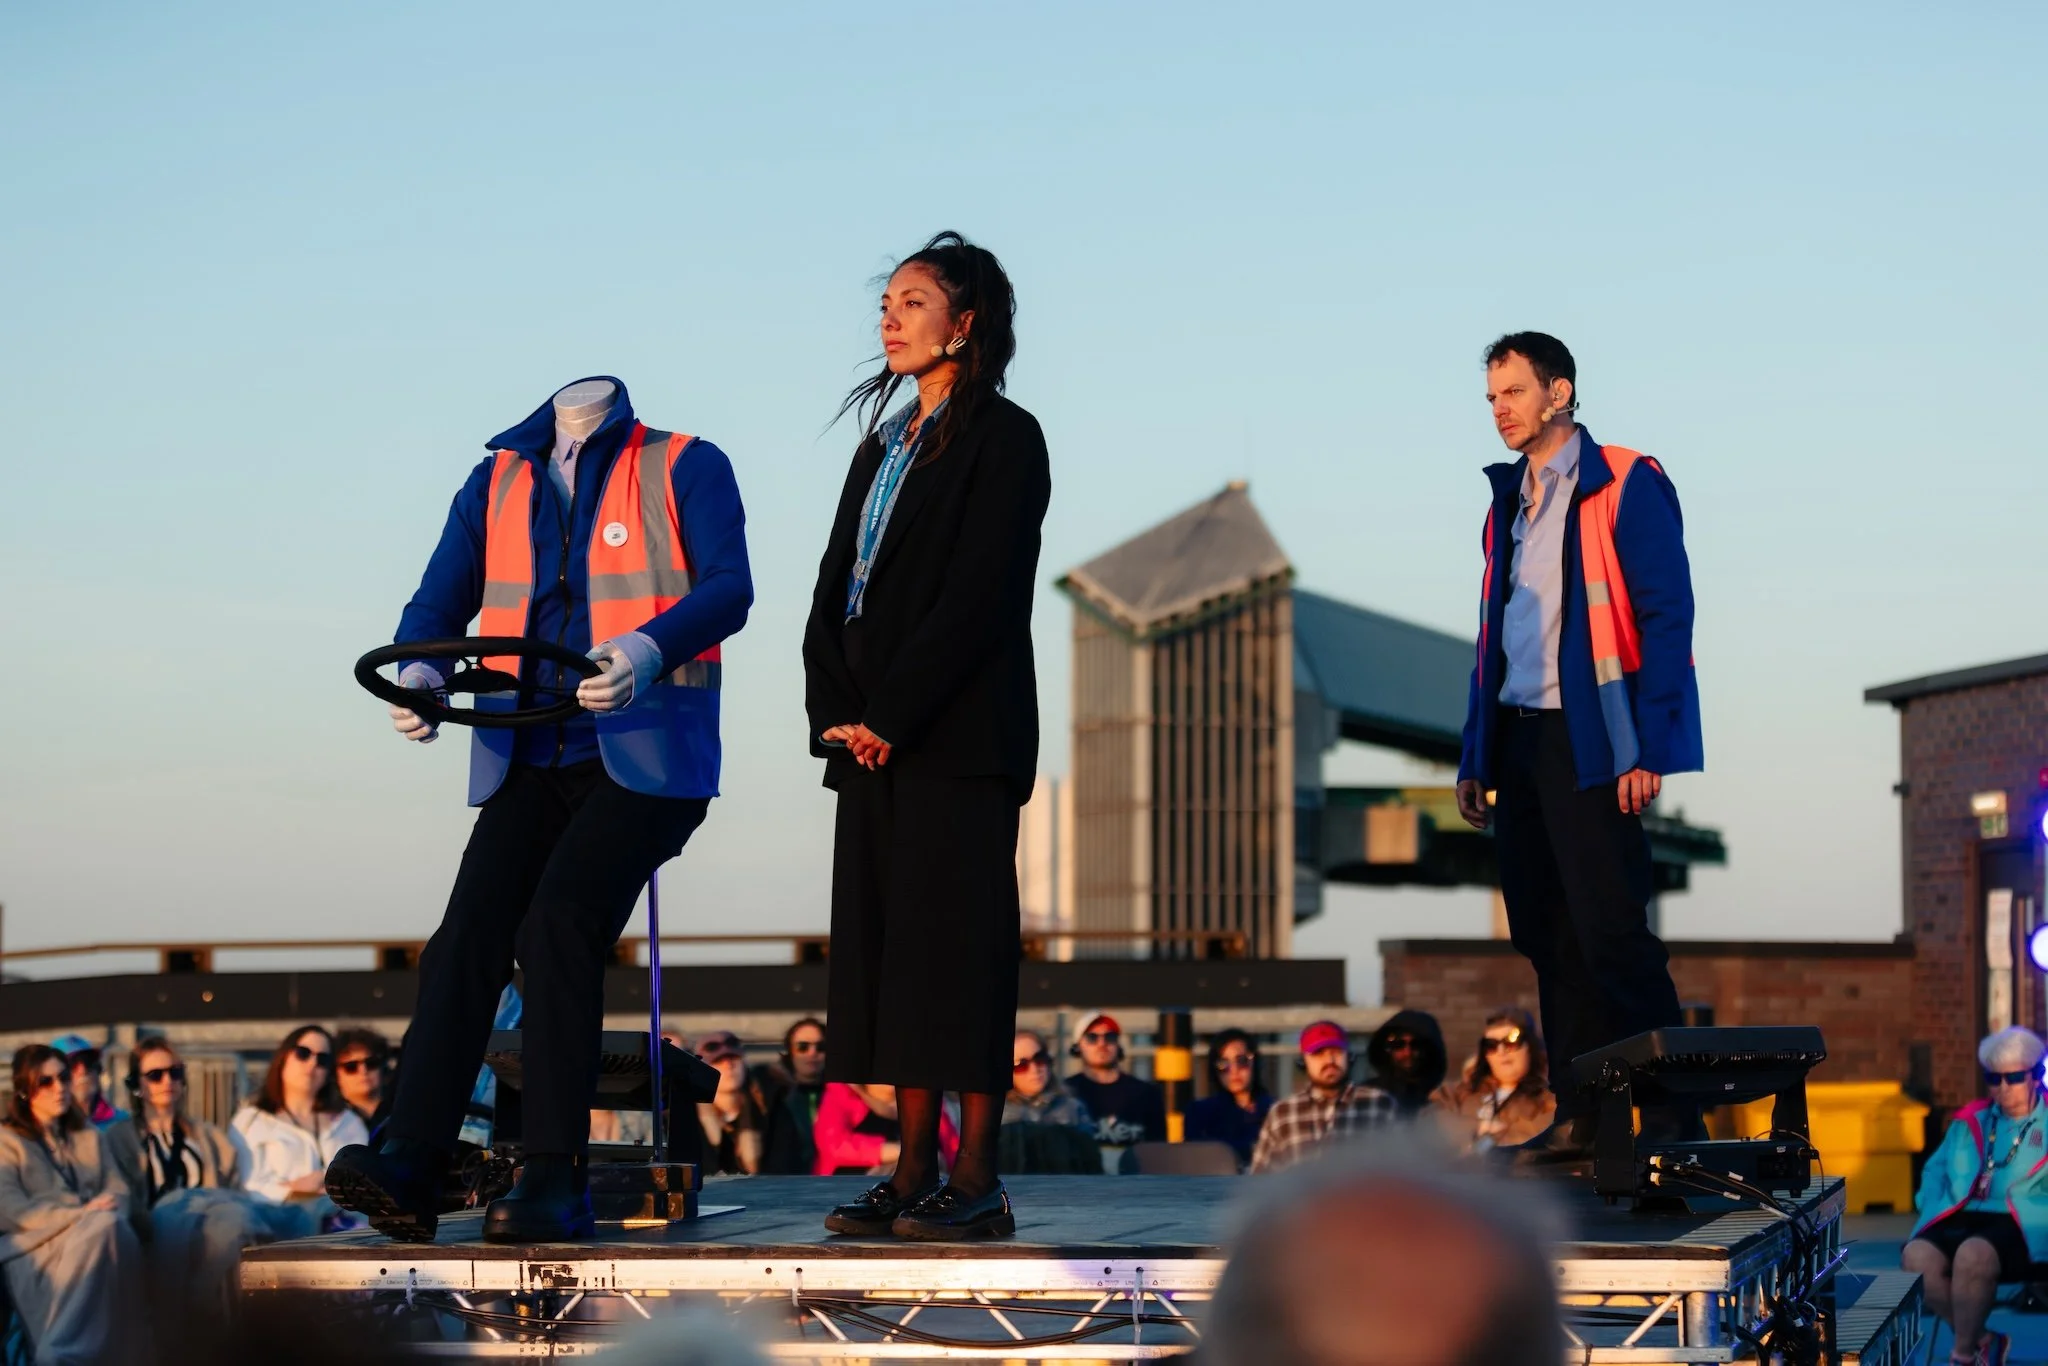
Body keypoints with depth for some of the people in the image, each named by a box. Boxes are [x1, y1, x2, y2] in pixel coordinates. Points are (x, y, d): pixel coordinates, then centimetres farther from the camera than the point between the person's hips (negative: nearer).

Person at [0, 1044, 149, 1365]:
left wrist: (108, 1216, -12)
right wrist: (79, 1215, -18)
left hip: (95, 1238, 4)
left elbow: (119, 1192, 15)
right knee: (103, 1226, -37)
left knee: (111, 1226, -35)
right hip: (33, 1248, -4)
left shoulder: (88, 1137, 27)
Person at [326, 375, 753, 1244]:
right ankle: (409, 1169, -23)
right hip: (527, 761, 4)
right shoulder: (497, 481, 18)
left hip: (645, 756, -4)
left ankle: (557, 1180, -22)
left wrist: (648, 650, -29)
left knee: (558, 921, -24)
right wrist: (419, 674, -9)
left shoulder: (687, 468, 4)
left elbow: (728, 588, -9)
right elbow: (439, 602, 14)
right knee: (468, 933, -16)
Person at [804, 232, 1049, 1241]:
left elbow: (978, 593, -14)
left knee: (956, 940, -8)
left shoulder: (1004, 438, -5)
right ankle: (914, 1168, 9)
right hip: (871, 736, 8)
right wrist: (835, 709, -1)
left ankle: (977, 1182, -5)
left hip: (958, 736, -8)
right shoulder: (883, 445, 19)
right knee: (884, 940, 5)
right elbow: (835, 588, 14)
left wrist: (888, 715, -15)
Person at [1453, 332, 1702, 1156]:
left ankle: (1670, 1112, -5)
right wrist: (1476, 756, 15)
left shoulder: (1626, 486, -4)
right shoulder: (1508, 504, 19)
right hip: (1520, 742, 7)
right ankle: (1581, 1113, 11)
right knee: (1548, 939, 6)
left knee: (1611, 932, -11)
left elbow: (1666, 617, -10)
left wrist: (1649, 748, -18)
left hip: (1589, 742, -7)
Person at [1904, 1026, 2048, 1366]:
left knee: (1973, 1253, -38)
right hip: (1962, 1217, 5)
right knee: (1917, 1256, -28)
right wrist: (1931, 1208, 11)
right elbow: (1936, 1170, 31)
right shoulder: (1969, 1121, 24)